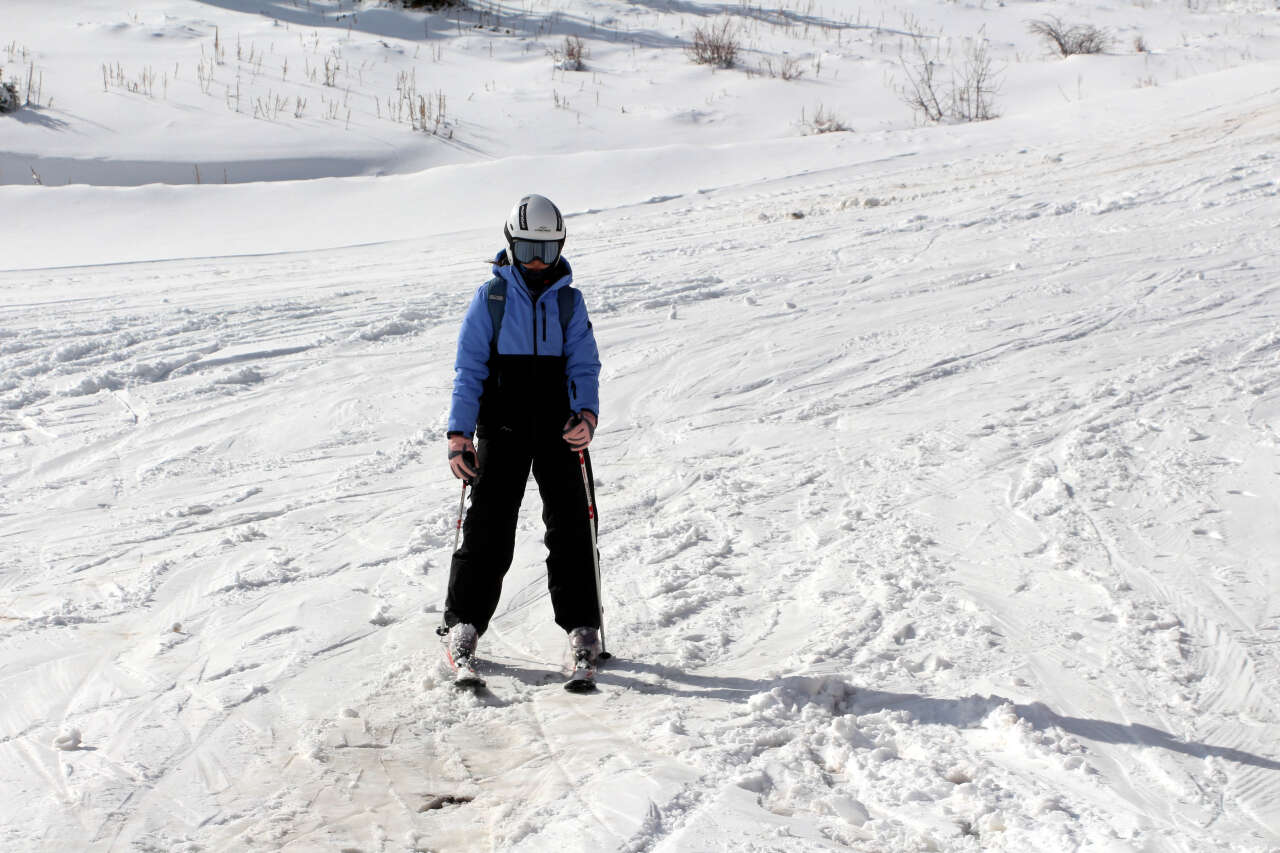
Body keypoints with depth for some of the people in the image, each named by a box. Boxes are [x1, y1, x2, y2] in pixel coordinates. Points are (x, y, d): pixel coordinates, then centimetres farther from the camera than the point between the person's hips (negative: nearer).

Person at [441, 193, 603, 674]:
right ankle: (463, 623, 9)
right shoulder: (490, 298, 2)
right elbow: (469, 368, 0)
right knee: (489, 526, -5)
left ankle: (581, 626, 11)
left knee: (572, 526, 0)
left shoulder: (570, 301, 7)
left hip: (560, 428, 2)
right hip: (502, 427, -2)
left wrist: (586, 413, -17)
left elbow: (583, 364, 3)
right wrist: (459, 434, -10)